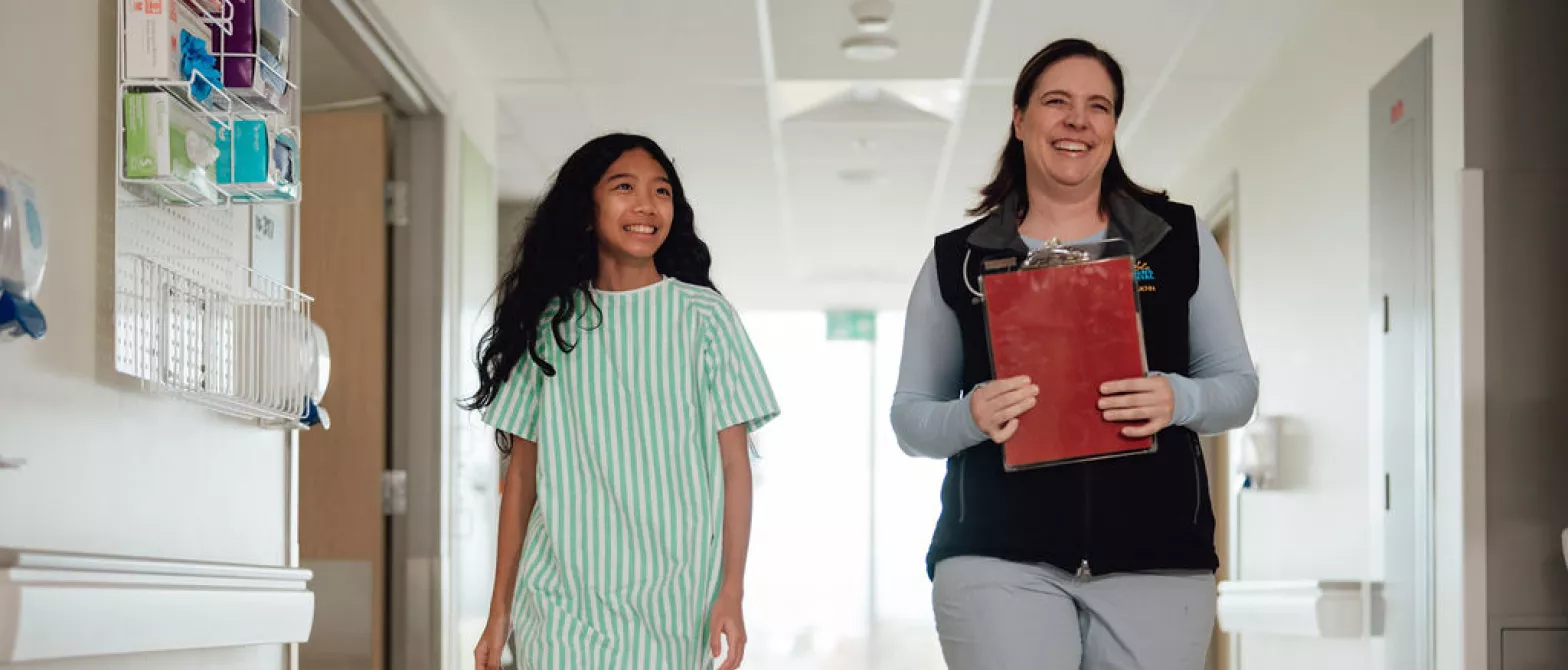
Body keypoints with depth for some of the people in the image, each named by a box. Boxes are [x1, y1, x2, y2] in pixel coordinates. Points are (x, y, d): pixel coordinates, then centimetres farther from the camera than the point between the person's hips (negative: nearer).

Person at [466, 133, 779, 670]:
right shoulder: (550, 322, 6)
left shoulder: (703, 316, 1)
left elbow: (734, 463, 0)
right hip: (560, 604, 1)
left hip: (671, 605, -1)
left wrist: (731, 593, -8)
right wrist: (500, 611, 4)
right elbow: (522, 470, 7)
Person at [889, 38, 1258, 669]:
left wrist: (1178, 400, -12)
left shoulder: (1179, 238, 8)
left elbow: (1237, 386, 10)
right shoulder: (957, 259, 7)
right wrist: (970, 416, -13)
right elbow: (909, 417, 9)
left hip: (1157, 558, 1)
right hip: (997, 560, -1)